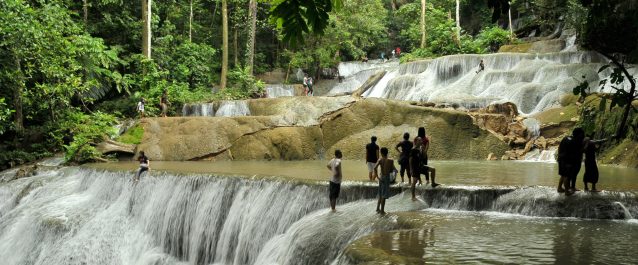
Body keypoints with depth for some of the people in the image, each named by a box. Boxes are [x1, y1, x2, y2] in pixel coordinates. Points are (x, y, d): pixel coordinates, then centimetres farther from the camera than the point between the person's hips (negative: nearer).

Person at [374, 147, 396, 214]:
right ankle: (382, 210, 7)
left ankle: (378, 208, 24)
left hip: (382, 177, 3)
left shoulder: (380, 160, -6)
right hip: (387, 177, -3)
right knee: (384, 195, 3)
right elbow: (392, 170, -7)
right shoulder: (391, 161, -10)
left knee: (381, 194, 20)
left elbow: (375, 168, -18)